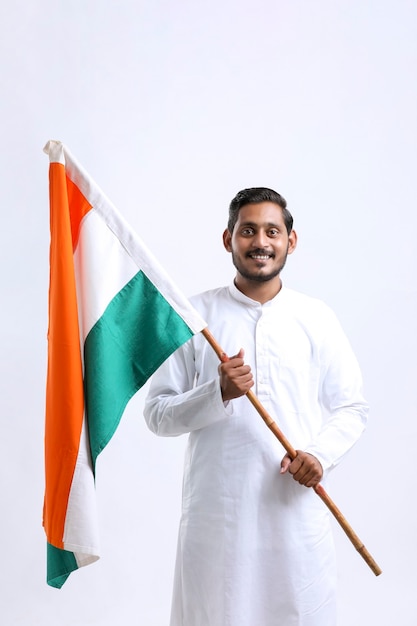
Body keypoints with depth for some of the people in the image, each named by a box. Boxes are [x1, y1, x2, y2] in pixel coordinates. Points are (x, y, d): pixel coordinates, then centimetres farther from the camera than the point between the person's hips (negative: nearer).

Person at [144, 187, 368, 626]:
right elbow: (157, 413, -1)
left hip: (296, 507, 1)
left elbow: (351, 407, 8)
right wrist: (218, 393, -17)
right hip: (214, 510, -1)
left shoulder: (316, 319, 4)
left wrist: (320, 452, -11)